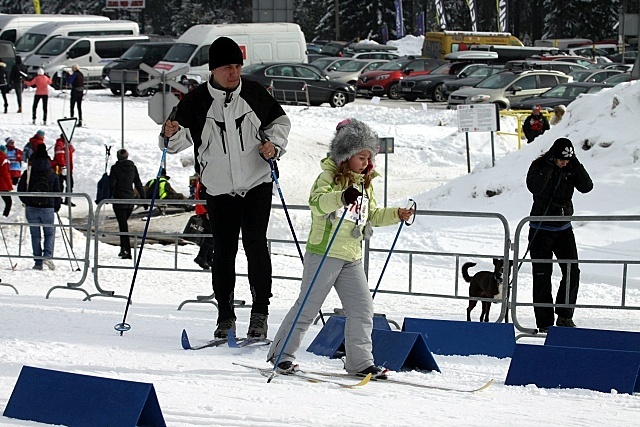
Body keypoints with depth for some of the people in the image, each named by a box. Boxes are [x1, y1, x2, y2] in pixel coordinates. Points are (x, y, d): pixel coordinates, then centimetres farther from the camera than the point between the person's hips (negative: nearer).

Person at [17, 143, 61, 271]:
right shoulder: (52, 175, 0)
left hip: (31, 208, 0)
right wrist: (56, 207, 16)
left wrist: (26, 202, 17)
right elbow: (57, 193, 3)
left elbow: (20, 189, 1)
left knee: (35, 235, 7)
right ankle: (47, 255, -10)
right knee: (49, 233, 12)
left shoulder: (28, 174, -3)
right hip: (47, 208, 0)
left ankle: (38, 261, 4)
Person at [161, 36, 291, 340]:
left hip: (257, 183, 0)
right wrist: (172, 134, -23)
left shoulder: (255, 94, 1)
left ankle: (260, 313, 0)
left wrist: (274, 145, -4)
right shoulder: (196, 101, -3)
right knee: (223, 251, 3)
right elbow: (184, 138, -1)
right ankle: (225, 315, 13)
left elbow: (280, 122, 14)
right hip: (219, 189, 0)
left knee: (255, 244, -8)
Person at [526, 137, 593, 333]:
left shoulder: (571, 169, 2)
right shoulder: (539, 167, -9)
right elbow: (535, 187, -28)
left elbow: (586, 187, -11)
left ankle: (564, 316, 6)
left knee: (572, 272, -6)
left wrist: (575, 164, -18)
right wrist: (549, 166, -29)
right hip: (541, 230, -4)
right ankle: (544, 323, 3)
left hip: (564, 229, 4)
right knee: (542, 276, -2)